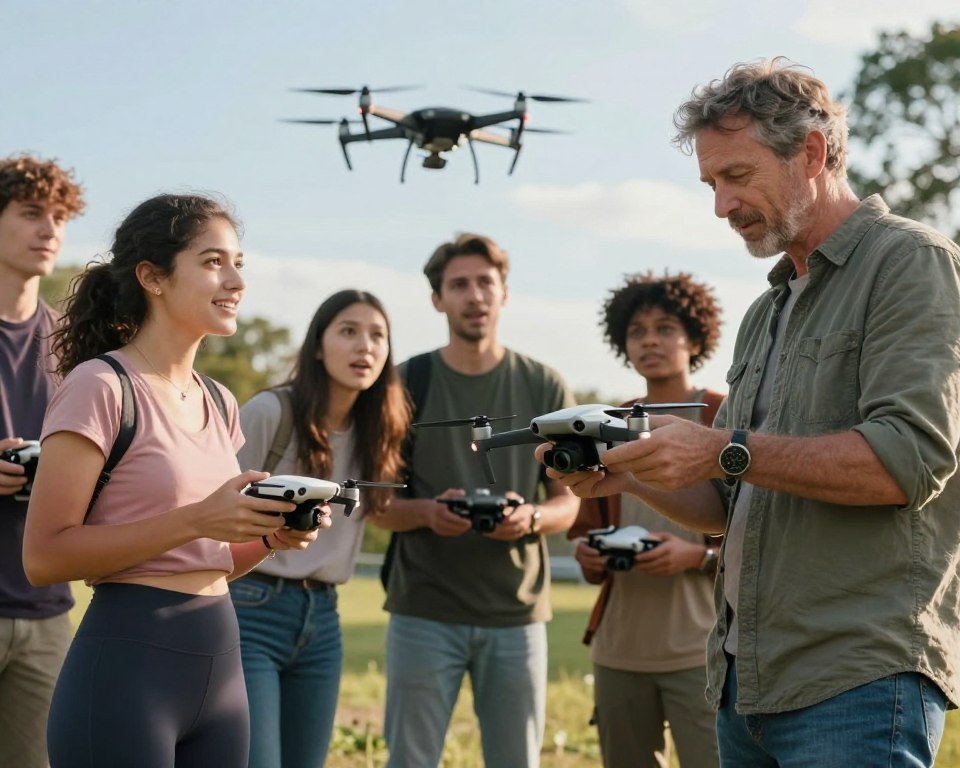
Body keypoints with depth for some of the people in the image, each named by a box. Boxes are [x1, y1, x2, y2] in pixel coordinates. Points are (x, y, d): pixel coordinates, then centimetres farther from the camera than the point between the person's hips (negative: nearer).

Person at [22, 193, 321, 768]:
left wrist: (272, 537, 1)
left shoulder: (218, 403, 13)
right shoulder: (99, 386, -9)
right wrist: (196, 520, -20)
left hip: (220, 664, 7)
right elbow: (45, 555, -15)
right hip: (127, 665, -7)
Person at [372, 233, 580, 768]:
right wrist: (428, 512, -18)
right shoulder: (407, 383, 3)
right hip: (425, 610, -1)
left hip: (517, 613, 1)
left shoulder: (544, 387, 6)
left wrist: (532, 518, -15)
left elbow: (568, 504, 8)